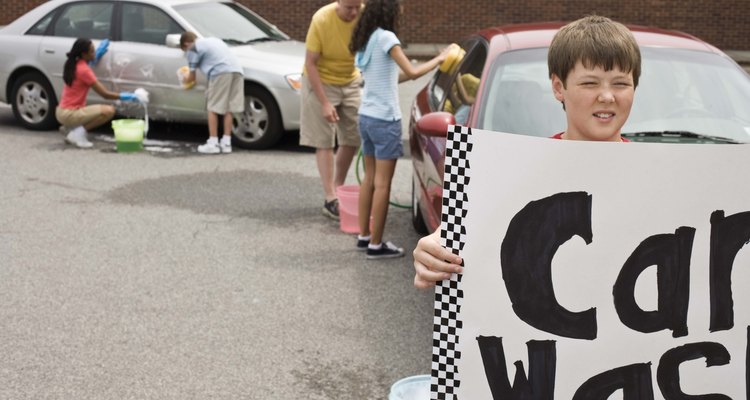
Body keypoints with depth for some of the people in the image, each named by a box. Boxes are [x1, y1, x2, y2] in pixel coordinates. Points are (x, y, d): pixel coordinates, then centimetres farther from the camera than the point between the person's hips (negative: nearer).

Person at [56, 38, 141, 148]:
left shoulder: (74, 64, 8)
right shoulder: (83, 70, -17)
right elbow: (105, 94, -16)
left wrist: (97, 54, 24)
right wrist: (124, 96, -8)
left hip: (62, 112, 10)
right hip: (69, 114, -10)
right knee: (109, 110, -21)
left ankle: (71, 127, 12)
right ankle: (78, 132, -14)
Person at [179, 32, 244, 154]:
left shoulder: (193, 49, 13)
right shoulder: (214, 40, 33)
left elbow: (192, 77, 17)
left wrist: (185, 81, 39)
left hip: (221, 72, -7)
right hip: (237, 70, 7)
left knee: (213, 108, 3)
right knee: (228, 109, 11)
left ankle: (213, 143, 3)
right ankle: (226, 143, 13)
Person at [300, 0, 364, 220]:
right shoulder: (321, 19, -26)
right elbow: (310, 63, -20)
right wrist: (325, 103, -23)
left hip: (351, 81, 4)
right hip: (321, 81, -4)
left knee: (353, 140, 7)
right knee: (324, 142, -3)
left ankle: (338, 187, 24)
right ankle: (330, 198, 0)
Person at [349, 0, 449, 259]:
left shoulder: (366, 40, 12)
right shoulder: (386, 37, -14)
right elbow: (412, 72, -18)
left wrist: (405, 74, 14)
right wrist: (439, 59, -7)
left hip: (366, 116, 9)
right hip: (385, 120, -9)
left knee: (370, 179, 16)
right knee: (382, 183, -2)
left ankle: (363, 236, 23)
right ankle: (375, 245, 2)